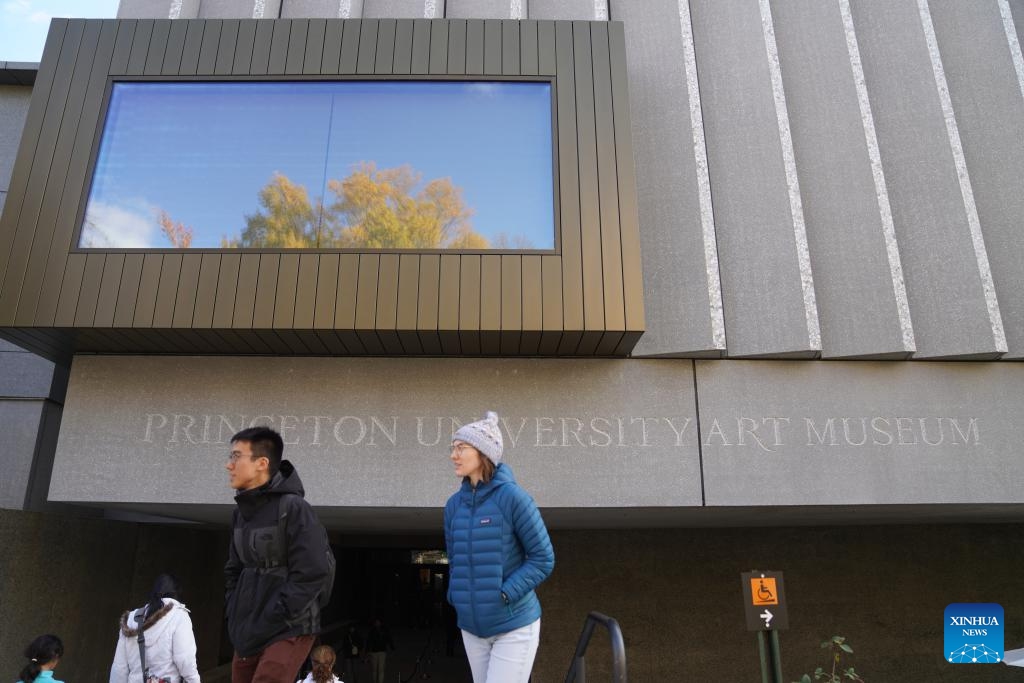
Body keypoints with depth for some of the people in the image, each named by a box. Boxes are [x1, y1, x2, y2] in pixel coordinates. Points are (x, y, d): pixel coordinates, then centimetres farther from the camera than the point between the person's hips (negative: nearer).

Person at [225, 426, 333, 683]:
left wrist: (272, 619, -17)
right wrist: (236, 615, 8)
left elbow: (314, 572, -19)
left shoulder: (293, 508, -15)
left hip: (287, 631, -7)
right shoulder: (241, 512, 10)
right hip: (248, 633, 8)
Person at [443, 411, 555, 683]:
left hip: (514, 626, -5)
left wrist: (504, 594, -18)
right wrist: (455, 596, 2)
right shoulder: (454, 504, 3)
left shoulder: (512, 497, -14)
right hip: (472, 626, 6)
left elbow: (543, 559, -12)